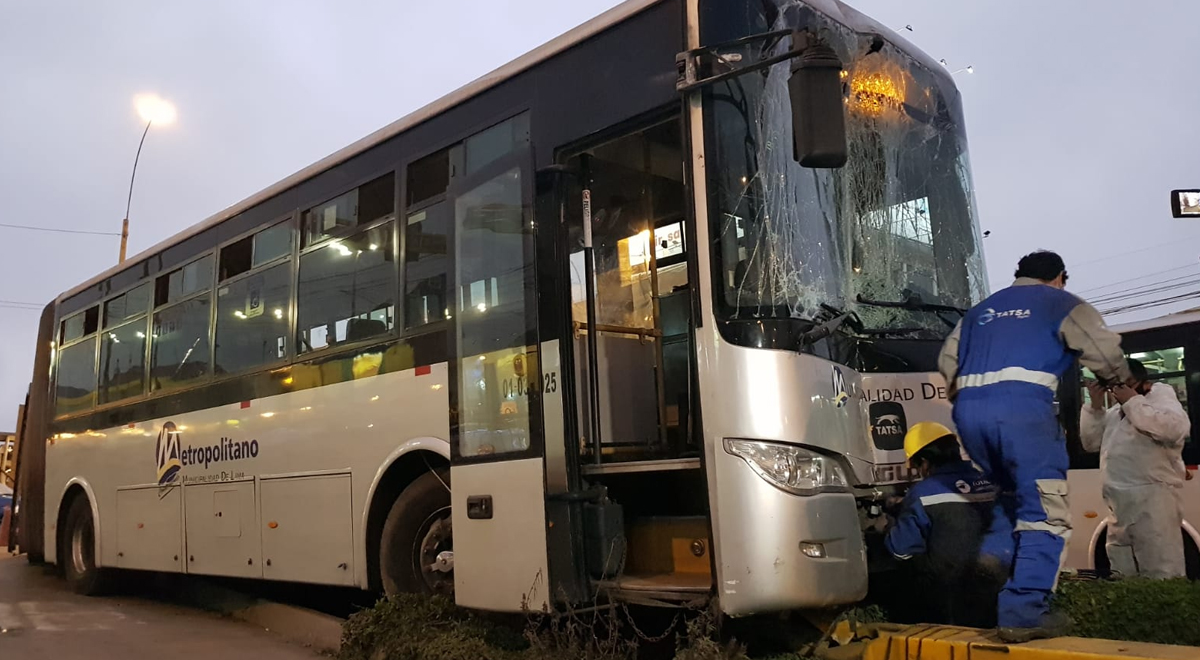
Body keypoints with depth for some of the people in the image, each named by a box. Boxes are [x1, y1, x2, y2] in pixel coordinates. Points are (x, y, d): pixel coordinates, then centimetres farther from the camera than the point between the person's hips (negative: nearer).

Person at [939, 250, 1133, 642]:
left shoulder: (981, 310, 31)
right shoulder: (1059, 302, 17)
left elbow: (947, 361, 27)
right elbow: (1104, 349, 7)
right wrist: (1118, 380, 27)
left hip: (969, 410, 6)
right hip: (1021, 405, -6)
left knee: (1012, 500, 20)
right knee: (1044, 511, -4)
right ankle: (1024, 611, -14)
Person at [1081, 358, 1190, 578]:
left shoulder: (1161, 394, 1)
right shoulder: (1116, 410, 23)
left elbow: (1177, 429, -19)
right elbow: (1091, 443, 22)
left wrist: (1133, 402, -14)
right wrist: (1095, 406, 10)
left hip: (1151, 494, -8)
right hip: (1119, 501, 8)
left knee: (1162, 574, -12)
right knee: (1121, 575, 9)